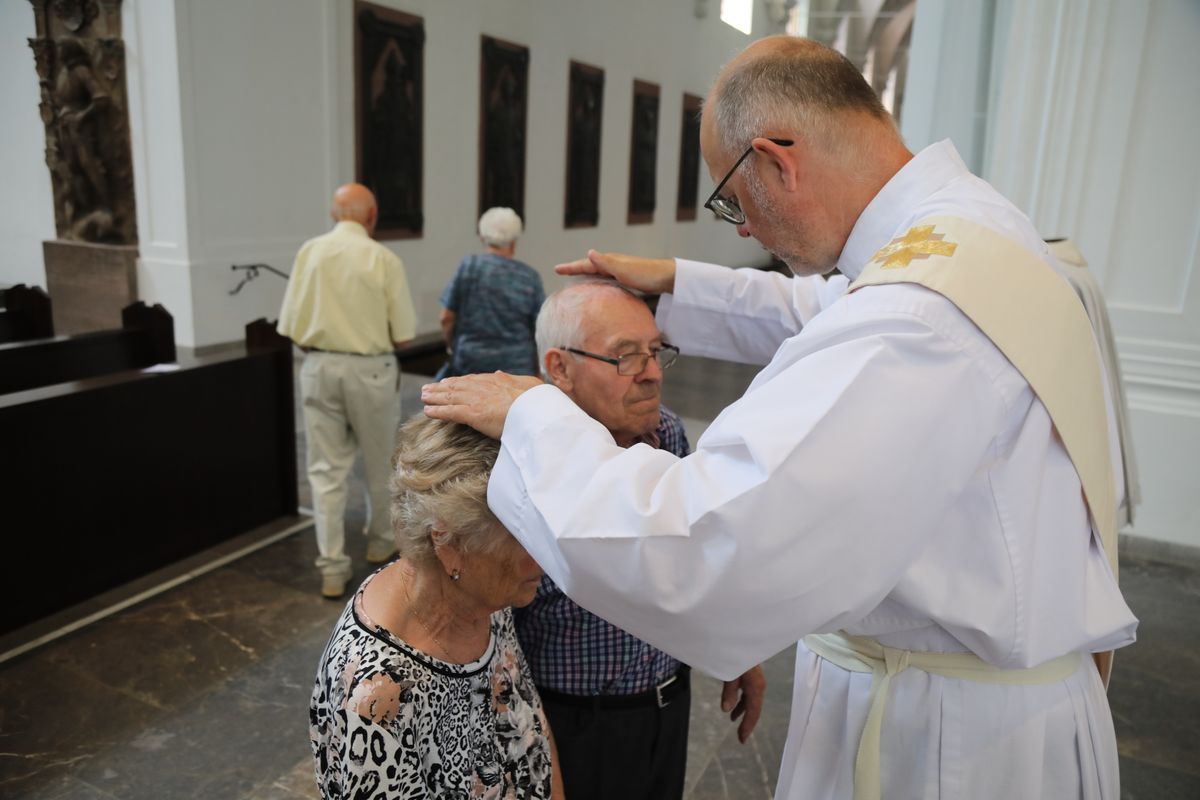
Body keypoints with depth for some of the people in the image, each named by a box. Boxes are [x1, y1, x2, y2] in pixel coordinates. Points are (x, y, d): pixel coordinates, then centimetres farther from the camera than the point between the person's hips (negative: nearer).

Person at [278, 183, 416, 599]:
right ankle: (380, 540, 36)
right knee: (378, 462, 18)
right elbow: (403, 334, -9)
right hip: (371, 369, -2)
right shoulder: (383, 259, -11)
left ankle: (332, 568, 8)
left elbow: (291, 325, -2)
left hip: (319, 367, 2)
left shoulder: (309, 252, -3)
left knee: (326, 468, 8)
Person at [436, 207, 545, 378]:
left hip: (471, 364, 1)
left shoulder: (469, 266, -3)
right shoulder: (530, 276, -2)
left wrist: (452, 346, 17)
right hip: (516, 369, 0)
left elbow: (446, 318, -2)